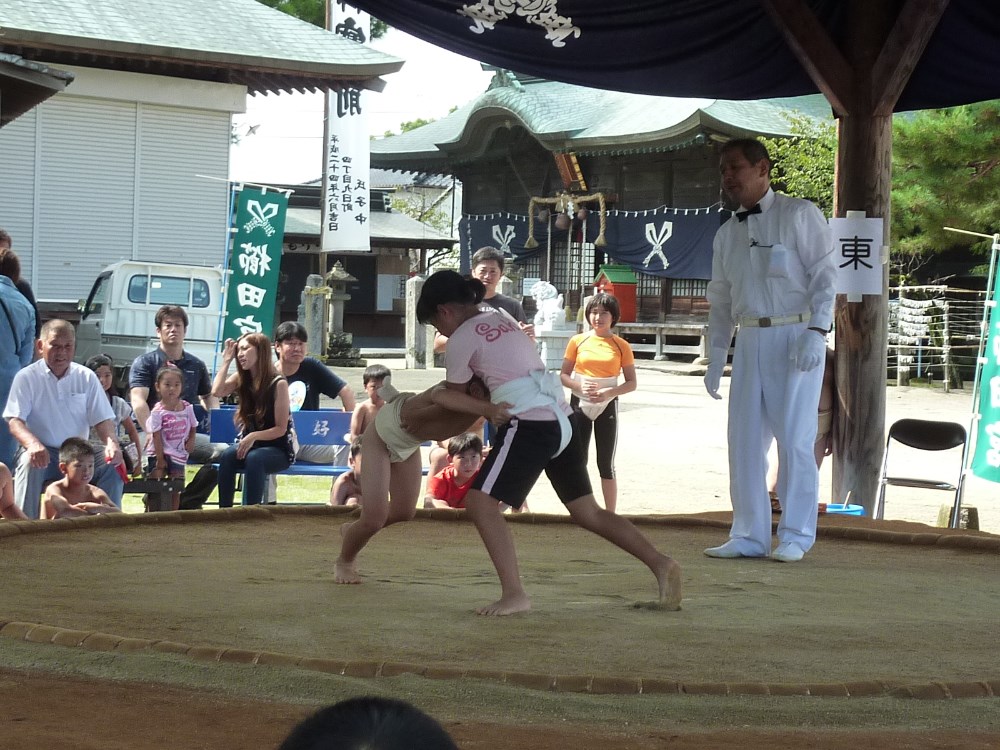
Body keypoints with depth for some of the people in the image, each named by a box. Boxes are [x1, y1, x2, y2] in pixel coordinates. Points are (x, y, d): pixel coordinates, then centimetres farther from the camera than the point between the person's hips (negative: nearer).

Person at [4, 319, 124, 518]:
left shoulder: (86, 377, 9)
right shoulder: (26, 377, -1)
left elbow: (102, 419, 6)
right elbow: (15, 421, -10)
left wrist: (111, 442, -18)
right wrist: (33, 444, -33)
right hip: (42, 453, -3)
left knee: (112, 466, -21)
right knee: (29, 462, -35)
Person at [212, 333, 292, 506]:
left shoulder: (278, 383, -12)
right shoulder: (240, 378, 5)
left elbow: (281, 429, -12)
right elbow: (217, 392, -15)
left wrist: (254, 436, -26)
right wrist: (227, 360, -9)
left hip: (277, 449, -4)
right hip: (249, 443, 4)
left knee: (254, 459, -37)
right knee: (227, 457, -28)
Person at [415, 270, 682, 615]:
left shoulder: (461, 339, -3)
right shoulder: (502, 319, 20)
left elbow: (455, 397, 8)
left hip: (530, 425, -8)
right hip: (562, 419, 9)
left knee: (480, 502, -6)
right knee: (587, 511, 16)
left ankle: (514, 594, -16)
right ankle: (661, 564, 11)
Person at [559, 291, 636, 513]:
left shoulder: (621, 346, -1)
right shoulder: (578, 341, 2)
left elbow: (631, 383, 0)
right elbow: (563, 375, 4)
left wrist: (609, 392, -17)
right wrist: (579, 386, -16)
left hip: (607, 406, -1)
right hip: (580, 404, 1)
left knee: (606, 464, 2)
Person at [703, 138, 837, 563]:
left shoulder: (799, 215, -1)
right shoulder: (727, 234, 16)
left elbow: (825, 275, -6)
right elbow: (720, 300, 20)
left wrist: (815, 333, -17)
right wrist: (715, 360, 15)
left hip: (796, 337, -6)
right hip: (749, 340, 6)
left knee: (794, 437, -7)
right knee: (745, 438, 3)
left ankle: (795, 536, 1)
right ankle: (748, 536, 10)